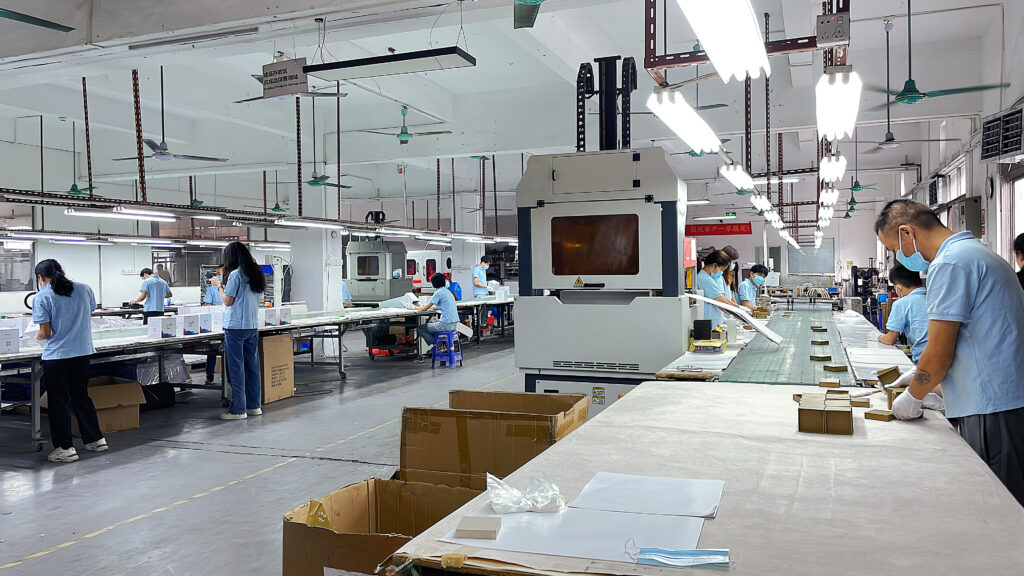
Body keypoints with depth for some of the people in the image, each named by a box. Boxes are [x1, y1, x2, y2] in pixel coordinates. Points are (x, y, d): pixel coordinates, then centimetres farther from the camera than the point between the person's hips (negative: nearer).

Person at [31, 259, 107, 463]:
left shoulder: (42, 297, -10)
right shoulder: (84, 289, 3)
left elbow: (45, 332, -11)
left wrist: (38, 336, 10)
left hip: (56, 356, -5)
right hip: (83, 352, 5)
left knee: (59, 402, 6)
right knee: (81, 396, 19)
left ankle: (65, 448, 11)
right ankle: (96, 440, 23)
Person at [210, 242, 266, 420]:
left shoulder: (236, 274, -12)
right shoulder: (256, 274, 11)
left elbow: (228, 301, -10)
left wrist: (219, 286, 4)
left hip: (236, 327, -7)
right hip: (252, 326, 8)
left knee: (236, 368, -3)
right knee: (252, 366, 11)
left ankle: (238, 410, 0)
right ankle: (254, 405, 17)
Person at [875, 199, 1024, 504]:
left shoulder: (949, 264, -15)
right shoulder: (976, 251, 17)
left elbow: (939, 355, -15)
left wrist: (913, 397, 1)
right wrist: (919, 377, 21)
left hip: (993, 408, -10)